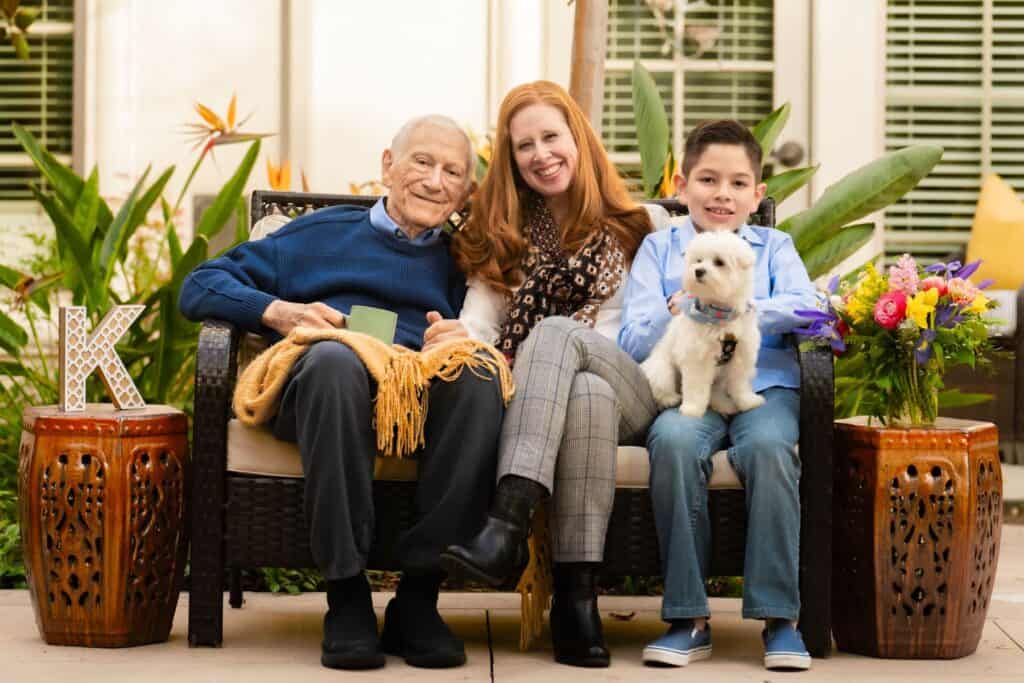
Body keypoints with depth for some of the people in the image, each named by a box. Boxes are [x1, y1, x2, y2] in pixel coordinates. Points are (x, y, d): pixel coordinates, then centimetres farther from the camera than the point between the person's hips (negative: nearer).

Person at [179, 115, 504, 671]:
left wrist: (465, 341, -6)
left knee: (478, 380, -34)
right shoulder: (325, 232, 27)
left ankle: (417, 599, -30)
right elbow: (200, 287, 20)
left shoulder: (459, 265, 32)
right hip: (318, 390, -1)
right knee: (335, 360, -39)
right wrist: (278, 311, 1)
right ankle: (347, 598, -33)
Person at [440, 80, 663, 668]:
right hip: (529, 398, 1)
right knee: (586, 392, -37)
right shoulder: (504, 235, 24)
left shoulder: (642, 226, 17)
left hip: (633, 394, -1)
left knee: (557, 331, -35)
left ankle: (508, 528, -49)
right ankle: (576, 594, -45)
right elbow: (479, 323, 10)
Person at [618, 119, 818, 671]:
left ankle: (779, 617, -26)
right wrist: (674, 320, -13)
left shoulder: (773, 247, 22)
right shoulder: (658, 248, 21)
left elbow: (805, 306, -1)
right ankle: (689, 619, -27)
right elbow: (631, 340, 8)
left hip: (763, 384, 0)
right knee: (674, 441, -34)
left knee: (769, 446, -34)